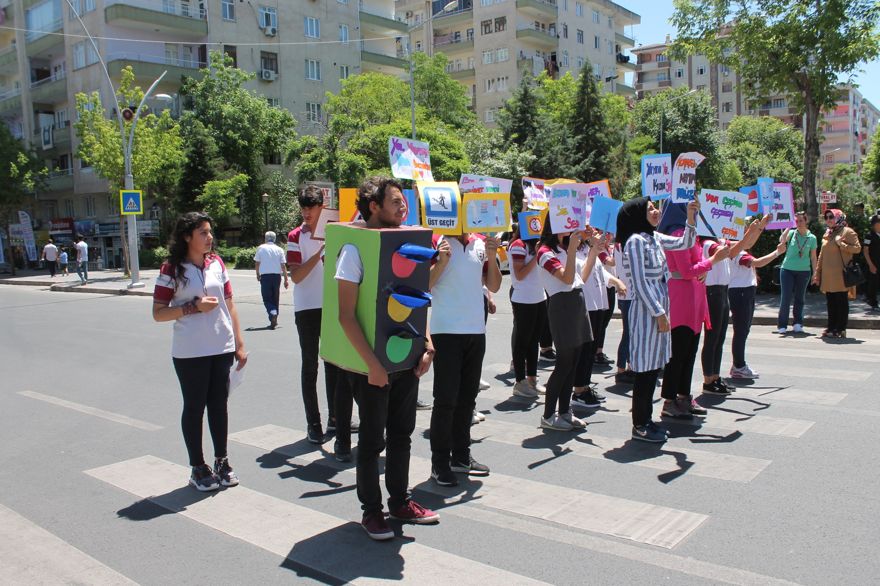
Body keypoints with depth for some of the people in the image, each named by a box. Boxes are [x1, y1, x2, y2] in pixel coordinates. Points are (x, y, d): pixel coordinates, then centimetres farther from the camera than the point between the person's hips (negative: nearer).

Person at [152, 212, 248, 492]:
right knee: (194, 408, 6)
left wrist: (239, 343, 8)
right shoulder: (172, 269, -5)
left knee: (219, 405, 12)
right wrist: (193, 307, -18)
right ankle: (198, 468, 18)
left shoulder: (216, 263, 7)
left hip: (222, 348, 4)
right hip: (190, 353, -4)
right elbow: (158, 313, -6)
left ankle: (222, 462, 25)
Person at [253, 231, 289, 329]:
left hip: (265, 276, -2)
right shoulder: (279, 249, 3)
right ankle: (274, 320, 18)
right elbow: (283, 265, 0)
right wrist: (286, 279, 5)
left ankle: (273, 313, -27)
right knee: (275, 298, 13)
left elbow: (257, 263, 5)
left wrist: (258, 275, 21)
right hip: (277, 276, 2)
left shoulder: (261, 248, 1)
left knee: (267, 298, 0)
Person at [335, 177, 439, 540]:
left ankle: (400, 501, 32)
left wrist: (426, 346, 2)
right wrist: (372, 364, -20)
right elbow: (346, 315, -17)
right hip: (372, 364, -6)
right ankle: (371, 510, 23)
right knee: (372, 440, 7)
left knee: (401, 434, 16)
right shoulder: (355, 249, -13)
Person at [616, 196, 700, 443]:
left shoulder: (655, 238, 12)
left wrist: (691, 218, 4)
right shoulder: (635, 241, -12)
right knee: (645, 369, -3)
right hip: (646, 311, -9)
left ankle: (645, 419, 23)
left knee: (654, 367, 13)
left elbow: (685, 243, 20)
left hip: (659, 309, 9)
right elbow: (640, 283, -17)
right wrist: (659, 314, -16)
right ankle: (639, 426, 6)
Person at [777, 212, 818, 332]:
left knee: (800, 298, 8)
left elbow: (813, 257, 7)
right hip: (787, 269, -1)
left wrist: (815, 273, 4)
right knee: (786, 298, -4)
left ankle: (798, 324, 18)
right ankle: (782, 325, 2)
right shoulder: (792, 233, 1)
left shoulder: (812, 237, 4)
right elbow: (782, 240, -21)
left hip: (804, 271, 2)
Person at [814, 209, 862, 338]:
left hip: (840, 275, -7)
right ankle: (831, 328, 16)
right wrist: (817, 273, 17)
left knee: (841, 302, -1)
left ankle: (841, 329, 3)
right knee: (831, 303, 10)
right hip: (827, 276, 7)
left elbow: (857, 248, -12)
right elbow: (822, 255, 20)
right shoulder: (827, 234, 18)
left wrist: (841, 244, -20)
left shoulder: (847, 232, -3)